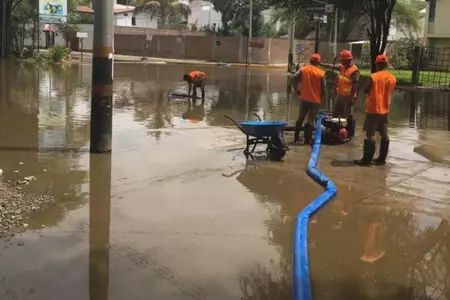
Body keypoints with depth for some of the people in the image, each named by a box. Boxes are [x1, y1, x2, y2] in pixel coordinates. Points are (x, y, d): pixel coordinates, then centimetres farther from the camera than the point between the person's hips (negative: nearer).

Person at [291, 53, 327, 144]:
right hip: (315, 100, -2)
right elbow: (324, 87, -5)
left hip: (304, 98, 2)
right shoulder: (321, 73, -6)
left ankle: (296, 137, 21)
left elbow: (294, 78, -11)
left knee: (300, 119, 16)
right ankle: (307, 139, 1)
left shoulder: (303, 69, -1)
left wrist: (297, 89, -2)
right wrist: (321, 98, 10)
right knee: (310, 120, 3)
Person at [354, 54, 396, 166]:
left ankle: (367, 159, -2)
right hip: (385, 110, 6)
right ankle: (382, 158, 16)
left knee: (370, 134, -3)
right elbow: (390, 92, 14)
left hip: (373, 109, -5)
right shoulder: (393, 78, 4)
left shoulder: (373, 77, -13)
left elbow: (366, 90, -3)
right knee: (384, 134, 11)